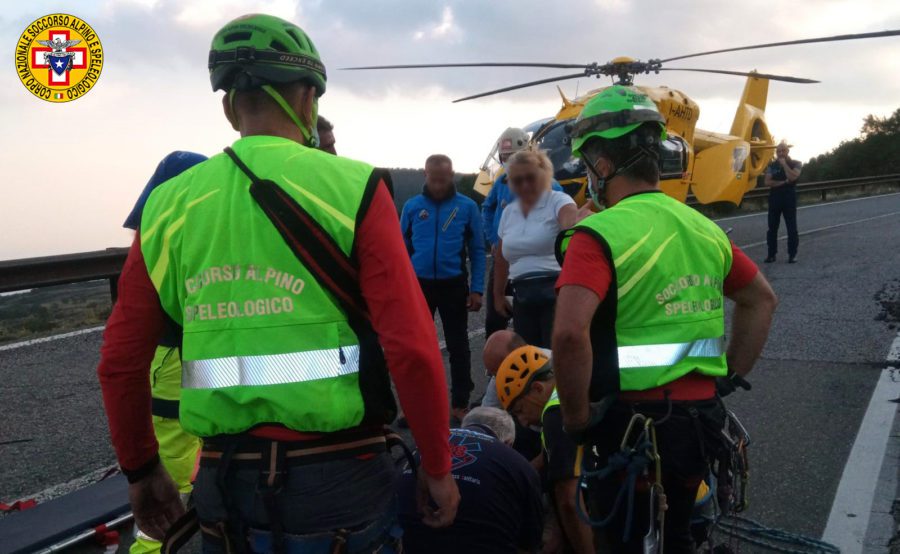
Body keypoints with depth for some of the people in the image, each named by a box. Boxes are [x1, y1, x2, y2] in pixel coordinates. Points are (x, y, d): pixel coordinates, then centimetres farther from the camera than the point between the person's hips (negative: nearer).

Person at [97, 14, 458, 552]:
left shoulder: (170, 204, 2)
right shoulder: (351, 188, -9)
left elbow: (120, 362, 5)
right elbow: (413, 350, -15)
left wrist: (141, 471, 19)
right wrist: (438, 468, -1)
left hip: (224, 484, 3)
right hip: (338, 477, -2)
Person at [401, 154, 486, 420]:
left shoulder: (467, 206, -3)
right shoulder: (412, 206, 1)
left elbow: (477, 251, -1)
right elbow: (403, 249, 5)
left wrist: (477, 289, -6)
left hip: (454, 285, -1)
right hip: (419, 284, 2)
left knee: (458, 346, 8)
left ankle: (460, 404, 20)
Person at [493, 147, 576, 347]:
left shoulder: (559, 201, -3)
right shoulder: (508, 212, 14)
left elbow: (571, 227, -26)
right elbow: (501, 258, 23)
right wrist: (498, 294, 24)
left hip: (556, 291, -6)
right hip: (522, 296, 6)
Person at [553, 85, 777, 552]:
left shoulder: (599, 233, -17)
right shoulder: (702, 227, 6)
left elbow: (570, 333, -31)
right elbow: (762, 299, 18)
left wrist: (577, 418, -17)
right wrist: (730, 379, 19)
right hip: (699, 418, 7)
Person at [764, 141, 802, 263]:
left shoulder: (796, 164, 2)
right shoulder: (771, 166, 8)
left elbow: (792, 177, -17)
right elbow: (767, 182, -4)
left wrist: (784, 164, -10)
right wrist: (784, 182, -12)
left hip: (789, 199, -2)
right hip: (774, 199, 2)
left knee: (792, 228, -2)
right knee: (772, 228, 4)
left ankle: (792, 254, 3)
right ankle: (771, 254, 10)